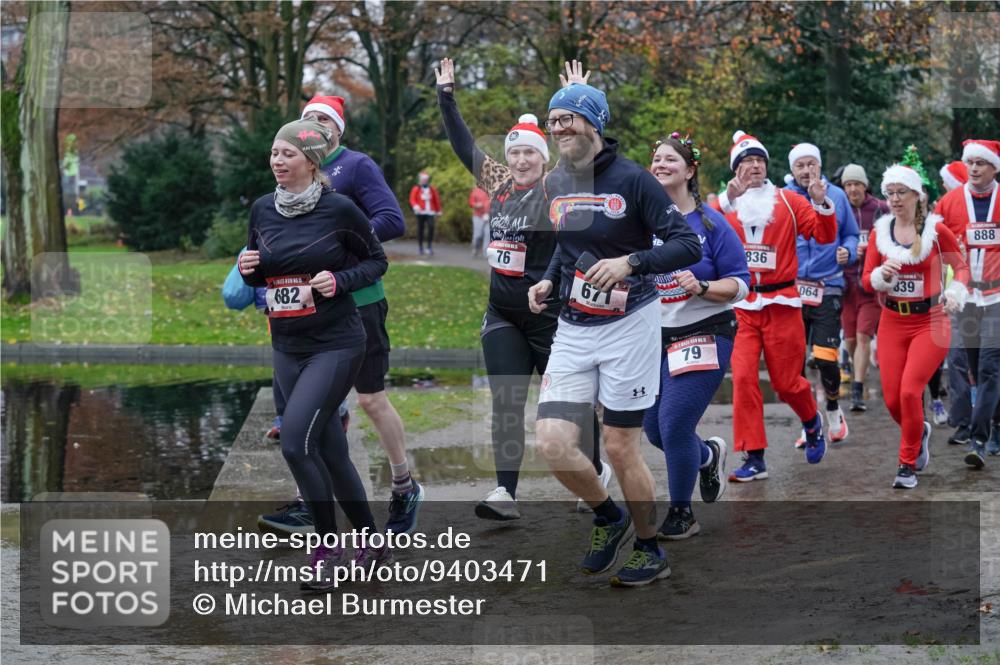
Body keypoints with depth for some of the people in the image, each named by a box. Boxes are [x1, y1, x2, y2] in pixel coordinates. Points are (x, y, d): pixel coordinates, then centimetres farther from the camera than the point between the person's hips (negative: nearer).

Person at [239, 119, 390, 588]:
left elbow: (377, 260, 1)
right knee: (329, 451, 11)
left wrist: (339, 281, -16)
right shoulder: (262, 210, 5)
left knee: (295, 438, -18)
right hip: (287, 348, 6)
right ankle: (373, 543, 25)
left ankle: (328, 547, -3)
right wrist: (247, 270, -6)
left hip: (335, 344, -6)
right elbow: (258, 275, 17)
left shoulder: (338, 209, -10)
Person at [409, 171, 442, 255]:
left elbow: (437, 200, 17)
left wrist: (438, 210, 19)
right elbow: (412, 199, -7)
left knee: (431, 227, -18)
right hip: (420, 213, -1)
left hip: (430, 213, 1)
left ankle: (430, 246, -13)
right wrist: (415, 206, -27)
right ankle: (421, 247, 15)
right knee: (420, 229, 3)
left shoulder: (432, 189, 11)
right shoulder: (416, 189, 4)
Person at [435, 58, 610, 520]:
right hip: (503, 316, 5)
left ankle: (596, 472, 29)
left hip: (551, 316, -4)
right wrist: (446, 95, 13)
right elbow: (462, 144, 14)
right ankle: (505, 494, -3)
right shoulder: (498, 183, 7)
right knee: (505, 405, -2)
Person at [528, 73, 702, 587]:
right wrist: (548, 281, 7)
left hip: (627, 324, -5)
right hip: (572, 330, 6)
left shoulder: (631, 179, -12)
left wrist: (630, 262, -27)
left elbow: (687, 245, -13)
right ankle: (608, 516, 22)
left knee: (620, 447, 0)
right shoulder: (555, 184, 8)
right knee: (553, 444, -6)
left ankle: (650, 551, 20)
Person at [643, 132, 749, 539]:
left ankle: (681, 515, 7)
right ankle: (708, 456, 41)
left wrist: (701, 288, -23)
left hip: (704, 334, -5)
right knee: (654, 428, 7)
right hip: (654, 336, 5)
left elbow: (740, 284, -7)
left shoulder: (710, 224, -7)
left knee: (674, 422, -13)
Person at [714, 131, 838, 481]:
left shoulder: (788, 201, 5)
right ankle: (754, 458, -2)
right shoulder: (725, 204, 5)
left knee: (786, 382, 5)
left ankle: (812, 422, 36)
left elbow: (825, 235, 0)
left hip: (781, 303, -1)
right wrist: (728, 200, -28)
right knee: (743, 378, -7)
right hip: (740, 305, 1)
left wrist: (821, 204, -17)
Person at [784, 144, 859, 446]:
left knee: (825, 358, -9)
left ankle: (834, 411, 19)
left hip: (828, 287, -1)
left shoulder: (837, 195, 5)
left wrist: (848, 252, -6)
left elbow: (851, 235, 14)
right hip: (791, 288, 1)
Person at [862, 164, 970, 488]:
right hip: (892, 323, 3)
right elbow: (867, 279, 5)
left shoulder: (937, 230, -6)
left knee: (910, 391, -16)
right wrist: (882, 275, -16)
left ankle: (908, 465, 0)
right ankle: (920, 432, 36)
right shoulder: (879, 232, 3)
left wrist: (955, 292, -15)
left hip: (930, 322, -3)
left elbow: (961, 267, 4)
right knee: (892, 399, 1)